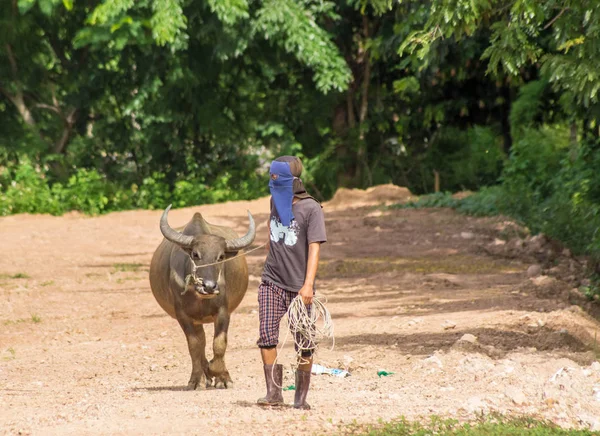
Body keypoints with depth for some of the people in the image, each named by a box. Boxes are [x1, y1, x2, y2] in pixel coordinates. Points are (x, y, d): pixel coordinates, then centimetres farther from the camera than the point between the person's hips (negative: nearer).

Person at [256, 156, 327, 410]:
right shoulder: (276, 201, 6)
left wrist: (308, 285, -25)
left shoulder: (311, 208, -11)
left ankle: (301, 397, 13)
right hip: (272, 282, 4)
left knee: (303, 345, 2)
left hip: (299, 286, -4)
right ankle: (274, 393, -9)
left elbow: (314, 248, -16)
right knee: (267, 336, -11)